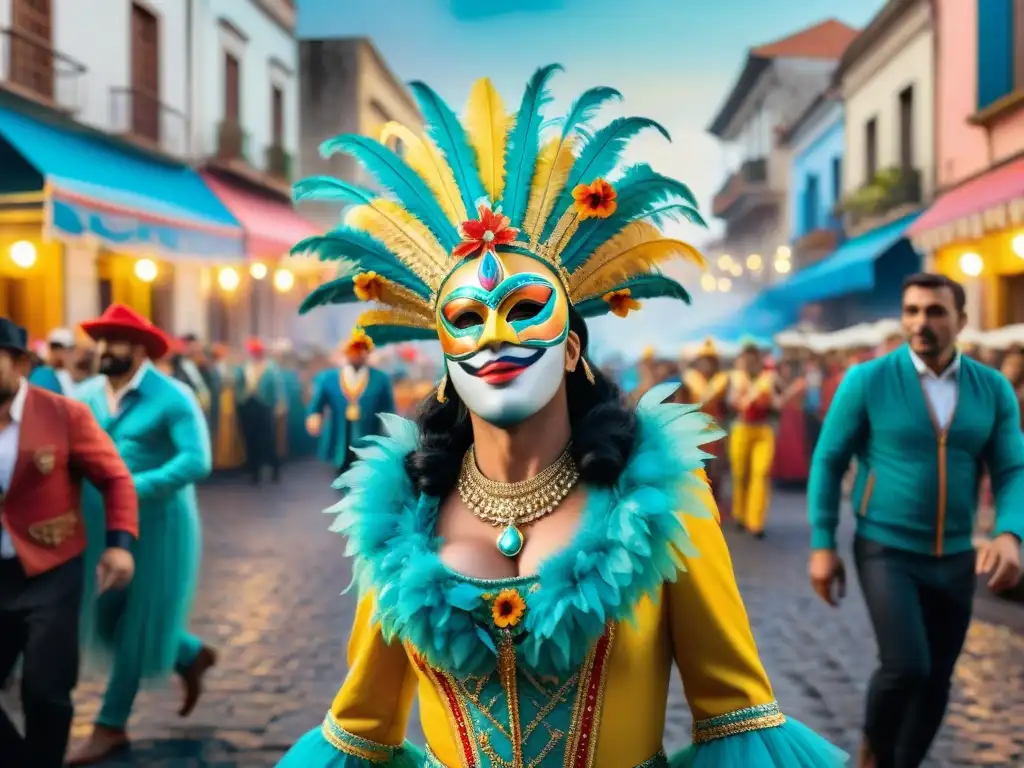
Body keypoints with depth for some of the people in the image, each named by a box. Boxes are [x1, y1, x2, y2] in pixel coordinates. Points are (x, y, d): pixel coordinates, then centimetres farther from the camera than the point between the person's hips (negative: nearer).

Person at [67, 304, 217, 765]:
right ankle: (191, 656, 37)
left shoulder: (172, 397, -15)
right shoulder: (86, 395, 2)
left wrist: (134, 488, -31)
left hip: (157, 524, -6)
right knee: (107, 619, 14)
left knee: (136, 626, 4)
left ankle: (111, 725, 19)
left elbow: (197, 460, -25)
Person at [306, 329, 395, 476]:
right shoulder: (327, 378, 6)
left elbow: (389, 415, 5)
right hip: (340, 451, 1)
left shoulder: (380, 379, 4)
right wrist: (314, 418, -15)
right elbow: (315, 408, 8)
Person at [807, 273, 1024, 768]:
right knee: (906, 667, -16)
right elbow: (828, 461, -3)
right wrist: (822, 545, -6)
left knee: (936, 679, 11)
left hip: (955, 558, 4)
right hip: (886, 551, -4)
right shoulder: (867, 380, -9)